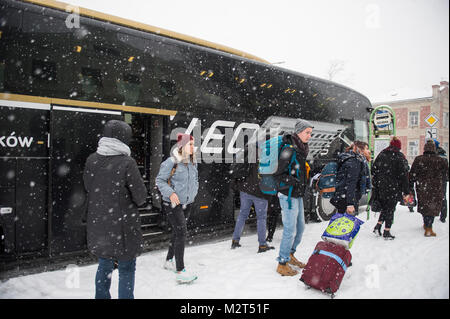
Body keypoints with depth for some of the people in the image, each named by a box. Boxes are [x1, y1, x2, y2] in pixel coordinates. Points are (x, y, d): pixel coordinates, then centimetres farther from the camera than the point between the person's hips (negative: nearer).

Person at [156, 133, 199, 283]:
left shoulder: (193, 162, 5)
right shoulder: (171, 162, -16)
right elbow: (160, 180, -12)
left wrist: (193, 192, 8)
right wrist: (170, 193, -23)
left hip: (187, 203, 8)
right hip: (173, 204, -7)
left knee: (177, 232, 17)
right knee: (181, 233, -14)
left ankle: (169, 261, 36)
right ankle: (180, 272, -10)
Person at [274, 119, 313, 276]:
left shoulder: (301, 149, 11)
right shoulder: (289, 149, -18)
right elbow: (279, 173, -19)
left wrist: (305, 182, 14)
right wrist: (295, 182, -23)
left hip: (297, 195, 10)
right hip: (288, 195, -10)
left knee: (300, 227, 18)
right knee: (290, 230, -3)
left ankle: (290, 254, 35)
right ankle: (282, 264, 11)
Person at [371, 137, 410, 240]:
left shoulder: (381, 155, 7)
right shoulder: (400, 157, -6)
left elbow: (373, 171, 7)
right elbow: (404, 175, -9)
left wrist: (375, 186, 13)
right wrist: (406, 192, -6)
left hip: (380, 188, 4)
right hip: (393, 189, -4)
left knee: (384, 208, 19)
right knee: (390, 209, 6)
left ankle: (378, 226, 7)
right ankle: (387, 232, 11)